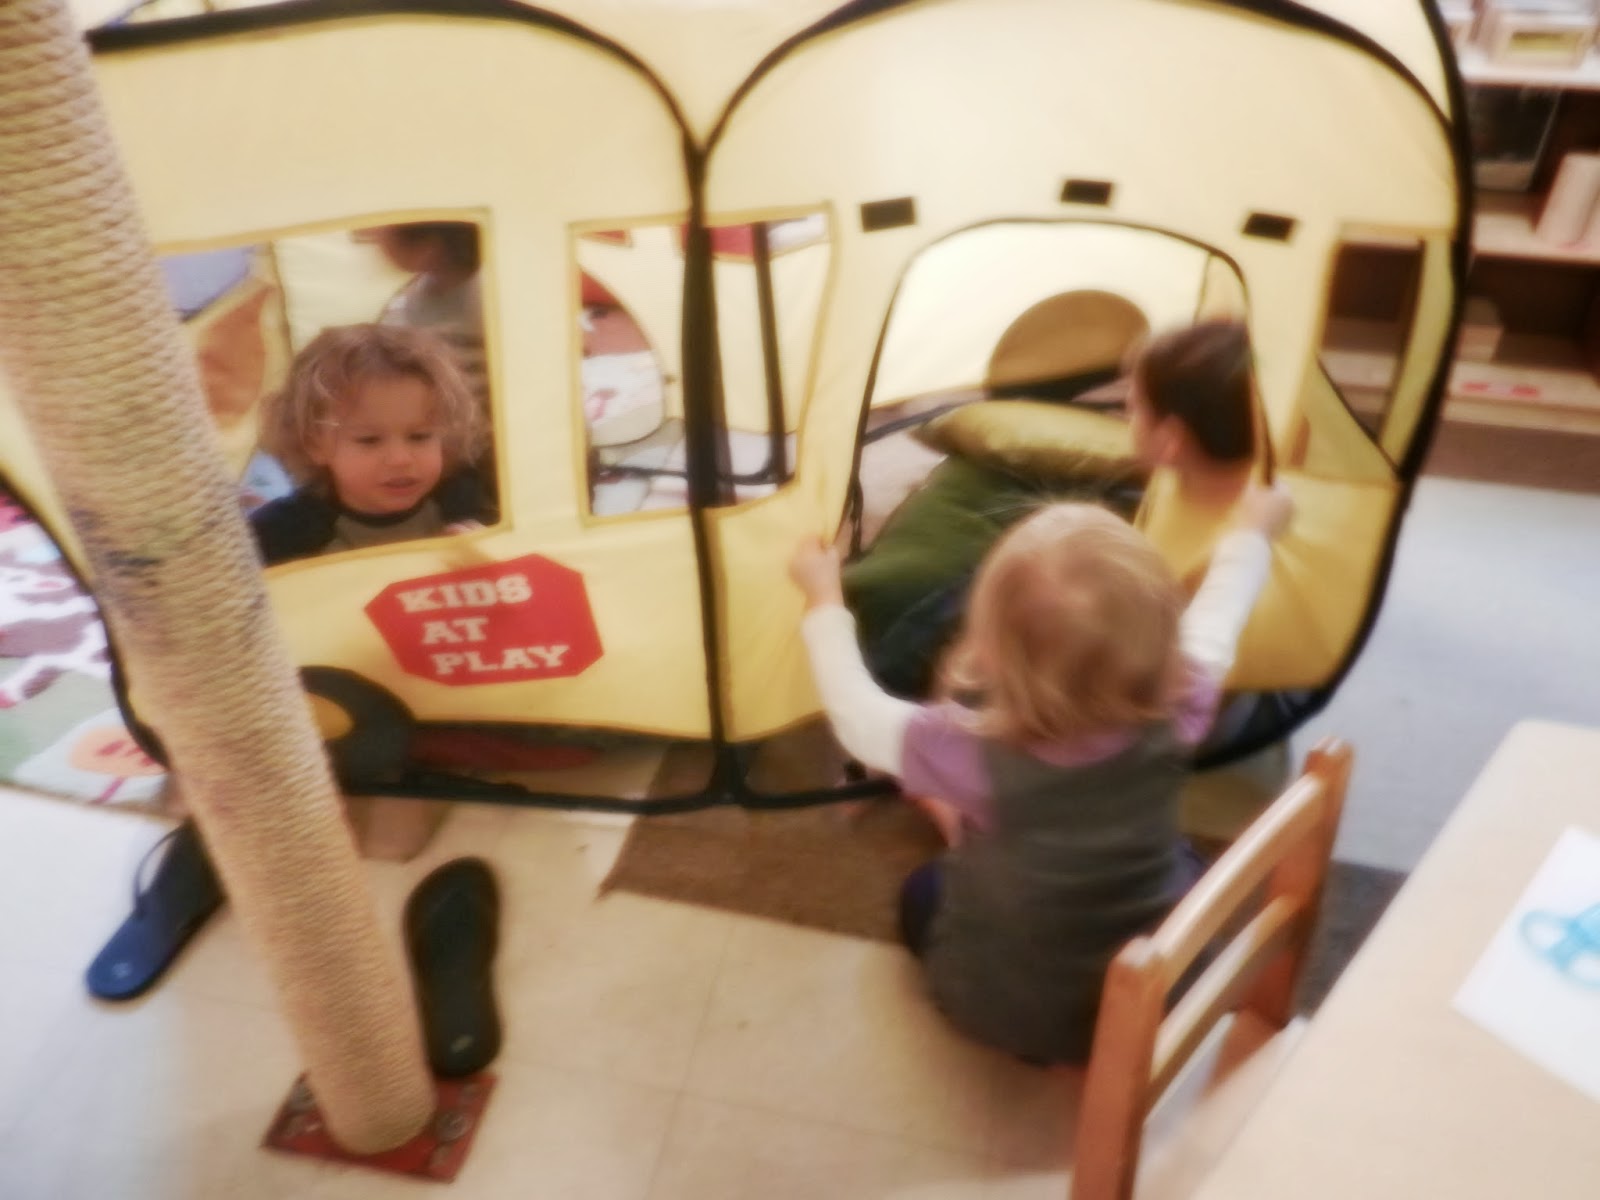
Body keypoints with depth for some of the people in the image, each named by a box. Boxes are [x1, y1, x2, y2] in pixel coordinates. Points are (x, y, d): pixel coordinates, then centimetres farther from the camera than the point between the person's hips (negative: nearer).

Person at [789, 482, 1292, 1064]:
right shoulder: (1175, 708, -25)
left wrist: (824, 601, -2)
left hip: (1004, 1009, -1)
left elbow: (859, 716, -15)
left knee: (924, 889, 28)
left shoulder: (973, 751, -33)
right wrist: (1251, 534, 16)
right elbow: (1212, 623, -3)